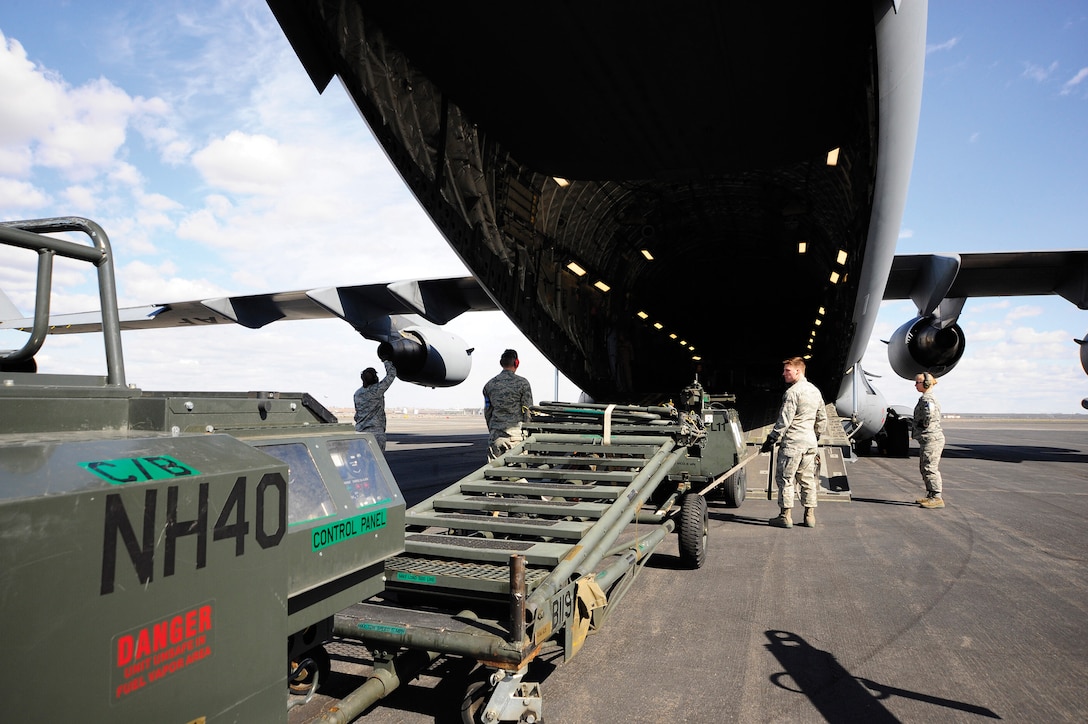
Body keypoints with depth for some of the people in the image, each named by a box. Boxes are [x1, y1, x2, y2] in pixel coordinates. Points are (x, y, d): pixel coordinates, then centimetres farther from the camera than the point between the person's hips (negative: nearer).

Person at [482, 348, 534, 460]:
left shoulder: (490, 384, 10)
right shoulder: (522, 383, -3)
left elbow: (487, 412, 14)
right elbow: (527, 411, -2)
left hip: (495, 433, 4)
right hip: (516, 431, -3)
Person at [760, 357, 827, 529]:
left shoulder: (792, 392, -14)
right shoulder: (815, 391, 13)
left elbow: (784, 421, -17)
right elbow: (822, 419, 20)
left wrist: (771, 440, -12)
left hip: (792, 442, -8)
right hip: (810, 442, 8)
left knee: (785, 478, 0)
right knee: (807, 479, 12)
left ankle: (785, 516, 2)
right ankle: (810, 516, 15)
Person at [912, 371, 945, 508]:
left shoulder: (927, 399, -15)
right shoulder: (925, 398, 18)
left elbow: (930, 415, -31)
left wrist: (923, 425, -16)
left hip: (931, 439, -11)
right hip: (927, 439, 11)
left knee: (929, 468, -8)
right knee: (924, 468, 16)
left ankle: (937, 498, -5)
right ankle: (930, 495, 22)